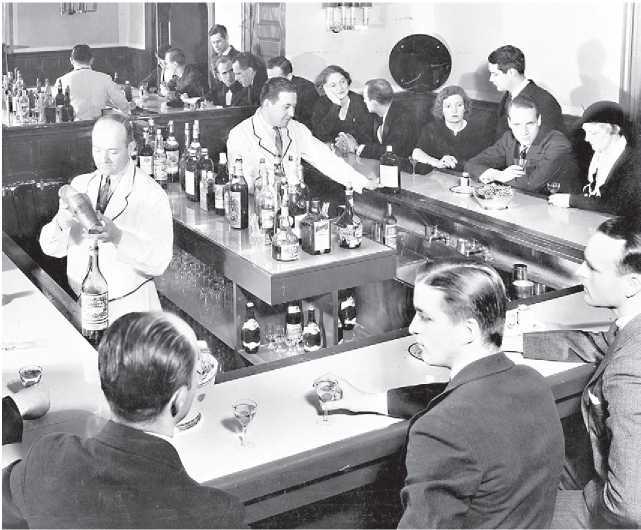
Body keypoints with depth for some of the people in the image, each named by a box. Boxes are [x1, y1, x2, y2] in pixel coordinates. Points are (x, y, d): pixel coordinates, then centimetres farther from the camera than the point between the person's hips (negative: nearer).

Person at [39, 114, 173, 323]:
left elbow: (159, 262, -16)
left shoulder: (152, 195, -7)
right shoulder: (80, 184, 8)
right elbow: (50, 247, 3)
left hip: (130, 307, -4)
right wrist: (60, 223, -18)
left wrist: (117, 237, -31)